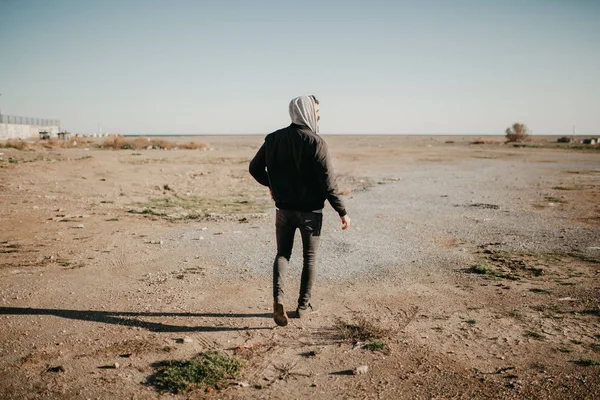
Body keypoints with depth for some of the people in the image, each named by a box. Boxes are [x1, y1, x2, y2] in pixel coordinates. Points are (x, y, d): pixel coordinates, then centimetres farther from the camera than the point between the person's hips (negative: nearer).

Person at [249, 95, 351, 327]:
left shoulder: (273, 139, 2)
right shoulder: (315, 142, -14)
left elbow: (254, 168, 10)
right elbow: (328, 182, -16)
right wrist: (342, 212, -9)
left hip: (283, 209, 4)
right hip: (310, 211, -3)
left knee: (282, 253, 15)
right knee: (309, 258, 12)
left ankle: (278, 297, -7)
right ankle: (303, 306, 20)